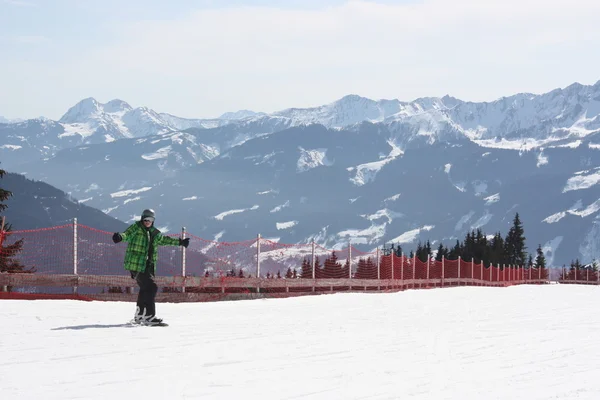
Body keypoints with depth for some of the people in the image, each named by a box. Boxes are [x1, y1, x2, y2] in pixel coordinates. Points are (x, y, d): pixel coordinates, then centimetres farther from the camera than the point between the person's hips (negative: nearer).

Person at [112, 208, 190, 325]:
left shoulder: (154, 233, 17)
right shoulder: (136, 228, -4)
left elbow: (164, 240, 33)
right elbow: (127, 234, -21)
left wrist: (180, 242, 42)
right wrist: (120, 237, -45)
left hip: (148, 266, 9)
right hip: (136, 264, -9)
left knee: (145, 289, 18)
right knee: (151, 288, -16)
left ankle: (139, 316, 32)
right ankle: (149, 316, -18)